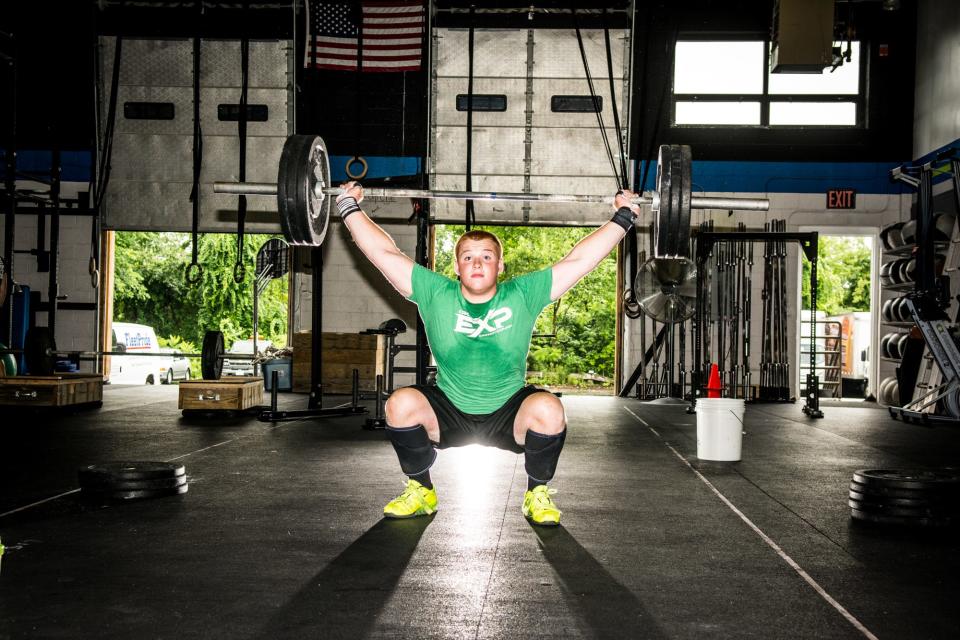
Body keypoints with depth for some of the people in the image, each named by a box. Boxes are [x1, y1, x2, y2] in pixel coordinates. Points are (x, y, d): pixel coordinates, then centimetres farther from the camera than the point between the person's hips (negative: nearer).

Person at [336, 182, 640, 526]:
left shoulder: (522, 295, -8)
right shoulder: (435, 294, -7)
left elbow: (580, 258, -6)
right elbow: (384, 253, -5)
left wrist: (623, 216, -6)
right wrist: (350, 207, -3)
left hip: (508, 414, -1)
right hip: (449, 413, 1)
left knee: (548, 410, -31)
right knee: (401, 404, -26)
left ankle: (538, 494, -4)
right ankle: (420, 491, -1)